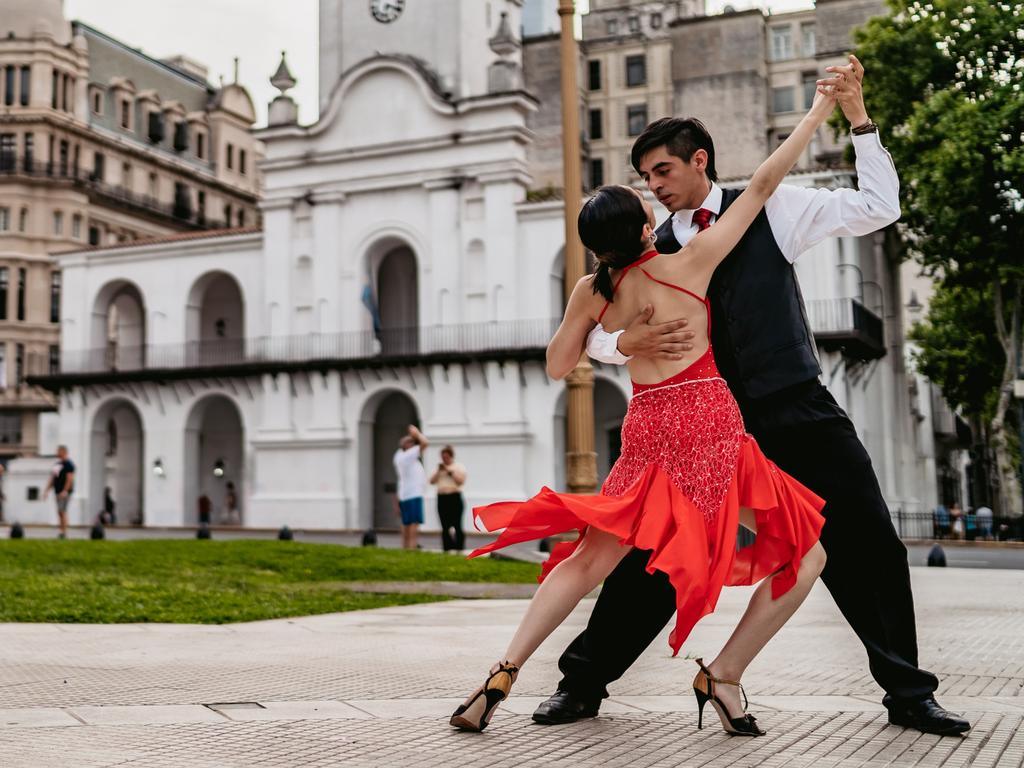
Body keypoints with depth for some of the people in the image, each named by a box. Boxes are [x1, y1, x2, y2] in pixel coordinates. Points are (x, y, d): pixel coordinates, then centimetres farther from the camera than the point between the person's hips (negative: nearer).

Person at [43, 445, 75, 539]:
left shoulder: (68, 464, -9)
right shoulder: (57, 464, 18)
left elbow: (70, 478, -17)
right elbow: (52, 478, 23)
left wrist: (65, 491, -24)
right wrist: (47, 490, 18)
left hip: (64, 492, -9)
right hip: (58, 491, 9)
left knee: (62, 511, -13)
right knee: (60, 512, 7)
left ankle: (64, 532, -13)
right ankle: (62, 532, 10)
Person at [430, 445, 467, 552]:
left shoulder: (459, 467, 5)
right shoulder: (439, 468, 19)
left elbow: (461, 481, -8)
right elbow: (432, 481, 10)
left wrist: (450, 471, -11)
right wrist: (438, 471, -3)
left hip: (455, 498, -4)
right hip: (442, 498, 4)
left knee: (457, 526, -9)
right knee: (445, 527, 3)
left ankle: (459, 549, -5)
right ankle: (446, 549, 7)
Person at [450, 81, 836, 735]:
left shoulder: (592, 291, 5)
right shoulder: (688, 263, -5)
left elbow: (558, 368, 16)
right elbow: (764, 183, 0)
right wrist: (818, 112, 10)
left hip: (646, 431, 5)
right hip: (709, 425, -5)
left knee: (589, 560, 14)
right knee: (804, 557, 7)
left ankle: (504, 674, 6)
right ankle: (725, 676, 6)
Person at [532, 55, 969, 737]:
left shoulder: (771, 209, 4)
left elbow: (879, 208, 4)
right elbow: (595, 335, 6)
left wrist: (857, 115, -3)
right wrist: (628, 343, -18)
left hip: (799, 412, -1)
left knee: (868, 545, -1)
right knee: (653, 551, -2)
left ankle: (909, 694, 17)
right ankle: (583, 681, 12)